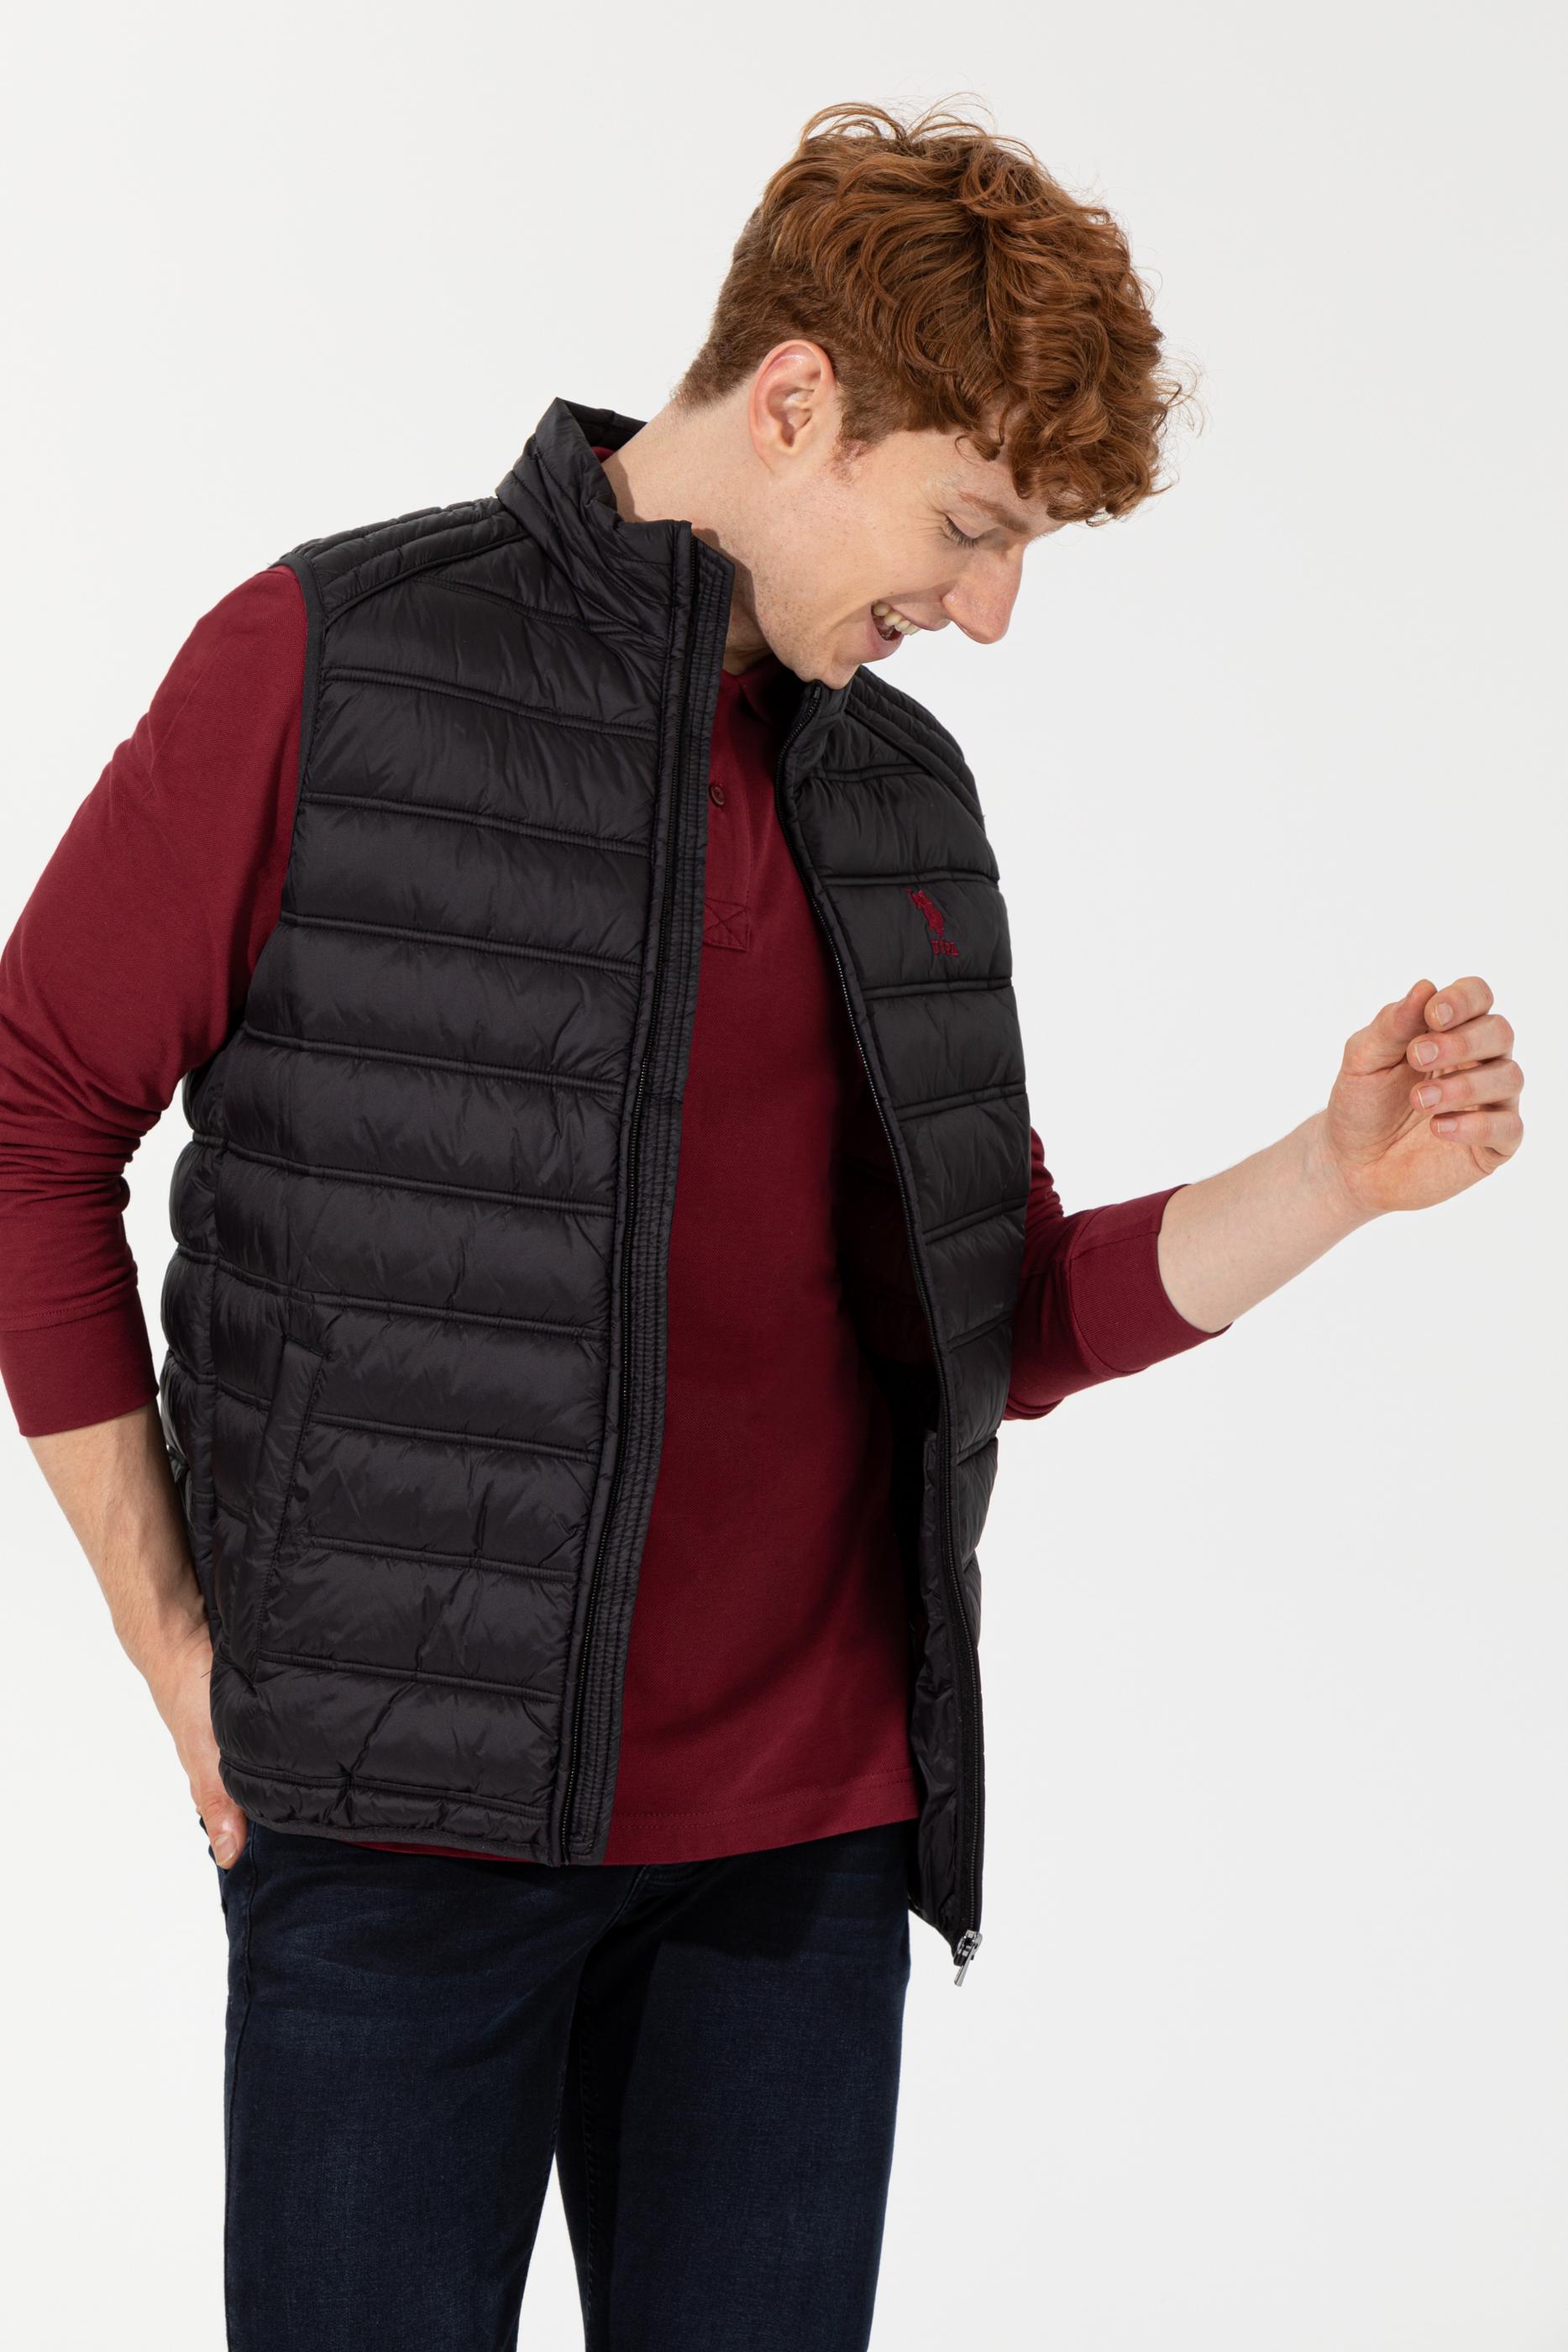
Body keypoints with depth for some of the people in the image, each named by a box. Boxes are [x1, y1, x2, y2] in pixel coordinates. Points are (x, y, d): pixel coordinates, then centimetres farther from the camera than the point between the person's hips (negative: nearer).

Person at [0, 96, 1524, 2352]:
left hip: (808, 1820, 5)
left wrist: (1333, 1176, -2)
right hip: (407, 1809, -4)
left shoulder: (903, 793, 11)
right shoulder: (333, 663, -5)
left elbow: (1008, 1322, 13)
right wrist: (181, 1648, -4)